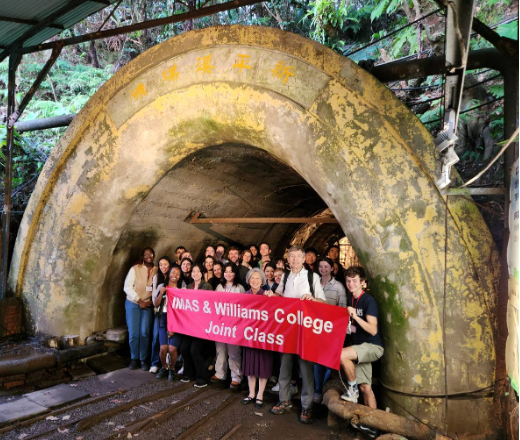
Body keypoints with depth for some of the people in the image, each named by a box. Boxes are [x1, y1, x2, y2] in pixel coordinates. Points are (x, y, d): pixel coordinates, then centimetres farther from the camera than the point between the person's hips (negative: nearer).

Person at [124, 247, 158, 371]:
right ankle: (134, 358, 18)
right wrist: (139, 301, -14)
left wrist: (151, 301, -11)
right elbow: (127, 287, -11)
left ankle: (144, 359, 14)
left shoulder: (157, 270, -2)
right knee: (133, 333, 1)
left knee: (145, 333, -1)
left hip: (148, 305, 1)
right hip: (133, 304, -1)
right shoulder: (135, 269, -8)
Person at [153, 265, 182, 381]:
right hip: (163, 319, 2)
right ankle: (164, 367, 18)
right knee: (163, 347, -12)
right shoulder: (161, 286, 7)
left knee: (172, 348, -13)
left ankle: (172, 369, 15)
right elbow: (156, 304, 7)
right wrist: (161, 293, -11)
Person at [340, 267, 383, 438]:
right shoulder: (350, 300, 8)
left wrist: (356, 316, -31)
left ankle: (352, 388, -8)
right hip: (360, 346, 8)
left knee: (342, 355, -30)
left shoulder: (369, 300, -15)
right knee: (365, 387, 10)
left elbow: (373, 330, -23)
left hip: (373, 346, -8)